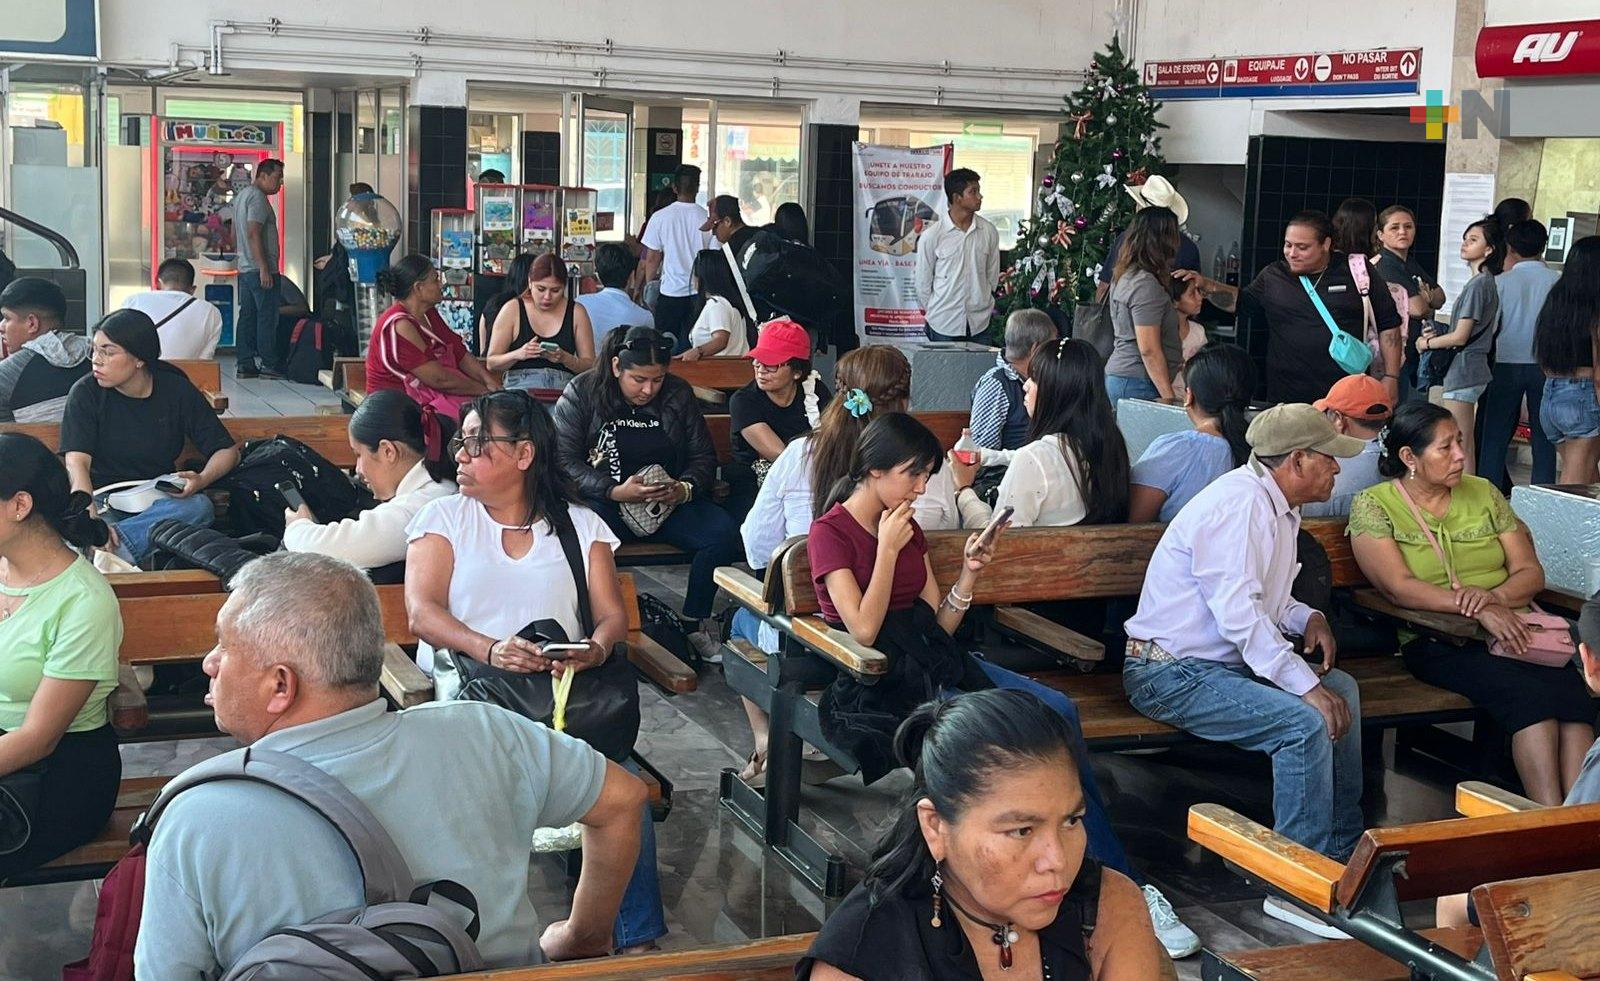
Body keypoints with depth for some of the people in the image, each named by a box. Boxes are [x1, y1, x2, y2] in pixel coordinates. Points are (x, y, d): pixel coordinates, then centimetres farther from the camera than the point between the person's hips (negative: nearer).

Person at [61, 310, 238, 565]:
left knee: (200, 506, -33)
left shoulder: (177, 391, -1)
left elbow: (227, 451, 2)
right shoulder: (86, 393, -4)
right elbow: (77, 463, -16)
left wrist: (202, 479, -22)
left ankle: (116, 547, -42)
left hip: (157, 501, 1)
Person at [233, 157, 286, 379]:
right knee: (267, 317, -5)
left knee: (247, 315, 8)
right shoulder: (258, 197, -12)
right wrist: (264, 268, -23)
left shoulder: (242, 194, 19)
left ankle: (245, 364, 8)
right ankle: (269, 364, -4)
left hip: (244, 267, 10)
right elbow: (254, 233, -21)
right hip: (259, 268, -10)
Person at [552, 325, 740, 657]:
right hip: (602, 502, -3)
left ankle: (694, 621, -5)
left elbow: (704, 455, 10)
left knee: (724, 533, -23)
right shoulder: (581, 393, -4)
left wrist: (685, 489, -13)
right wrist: (615, 492, -24)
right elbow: (564, 461, -11)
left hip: (670, 502, 3)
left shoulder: (679, 394, 6)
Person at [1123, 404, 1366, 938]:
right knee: (1305, 721, -25)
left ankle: (1343, 852, 11)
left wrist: (1308, 617, 5)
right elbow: (1238, 614, -27)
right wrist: (1307, 686, -27)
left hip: (1226, 662, 11)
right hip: (1171, 672, -11)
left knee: (1342, 689, 5)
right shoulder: (1238, 503, -20)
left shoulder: (1279, 508, 14)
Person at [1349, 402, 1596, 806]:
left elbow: (1531, 573, 13)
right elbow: (1399, 587, -11)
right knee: (1528, 693, -32)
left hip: (1513, 627, 4)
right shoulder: (1373, 506, 2)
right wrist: (1479, 610, -21)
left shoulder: (1482, 493, 16)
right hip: (1437, 641, -4)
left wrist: (1495, 596, -10)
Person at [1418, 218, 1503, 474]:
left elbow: (1460, 337, -17)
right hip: (1472, 368, 10)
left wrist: (1426, 343, -2)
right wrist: (1437, 333, 4)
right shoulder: (1488, 282, 15)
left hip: (1463, 370, -10)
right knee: (1465, 445, 13)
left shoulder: (1478, 284, -15)